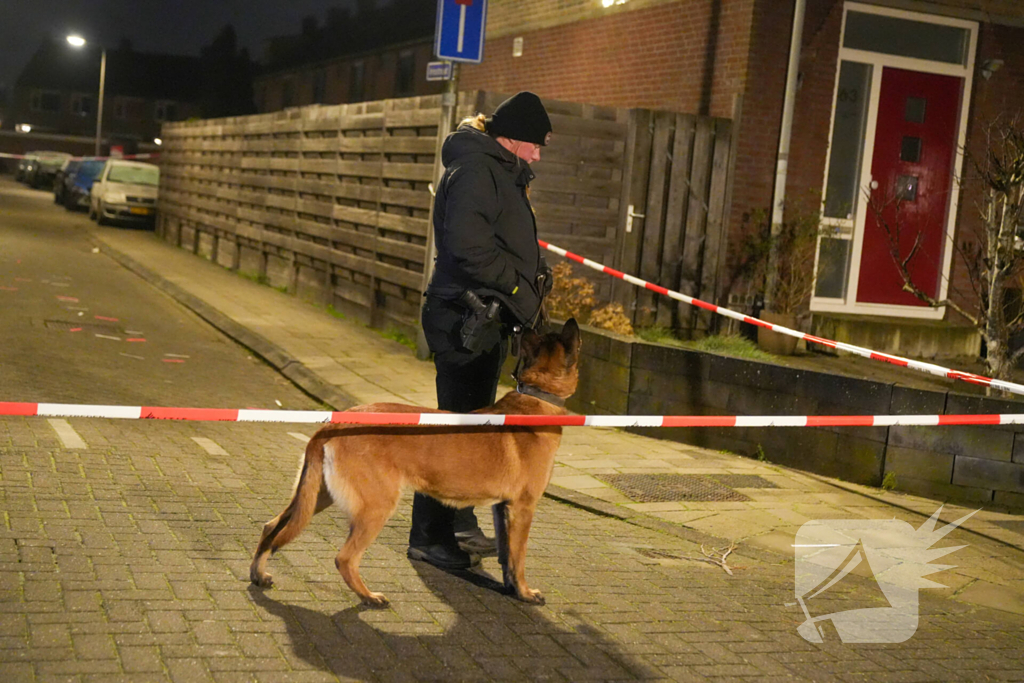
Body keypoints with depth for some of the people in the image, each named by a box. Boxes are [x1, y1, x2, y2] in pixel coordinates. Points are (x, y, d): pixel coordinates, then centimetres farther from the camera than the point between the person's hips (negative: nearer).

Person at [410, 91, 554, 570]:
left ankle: (460, 525, 29)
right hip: (467, 318, -11)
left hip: (488, 319, 11)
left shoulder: (500, 172, 19)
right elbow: (468, 246, -26)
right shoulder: (474, 170, -14)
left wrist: (533, 277, 3)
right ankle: (429, 536, 2)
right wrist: (520, 286, -17)